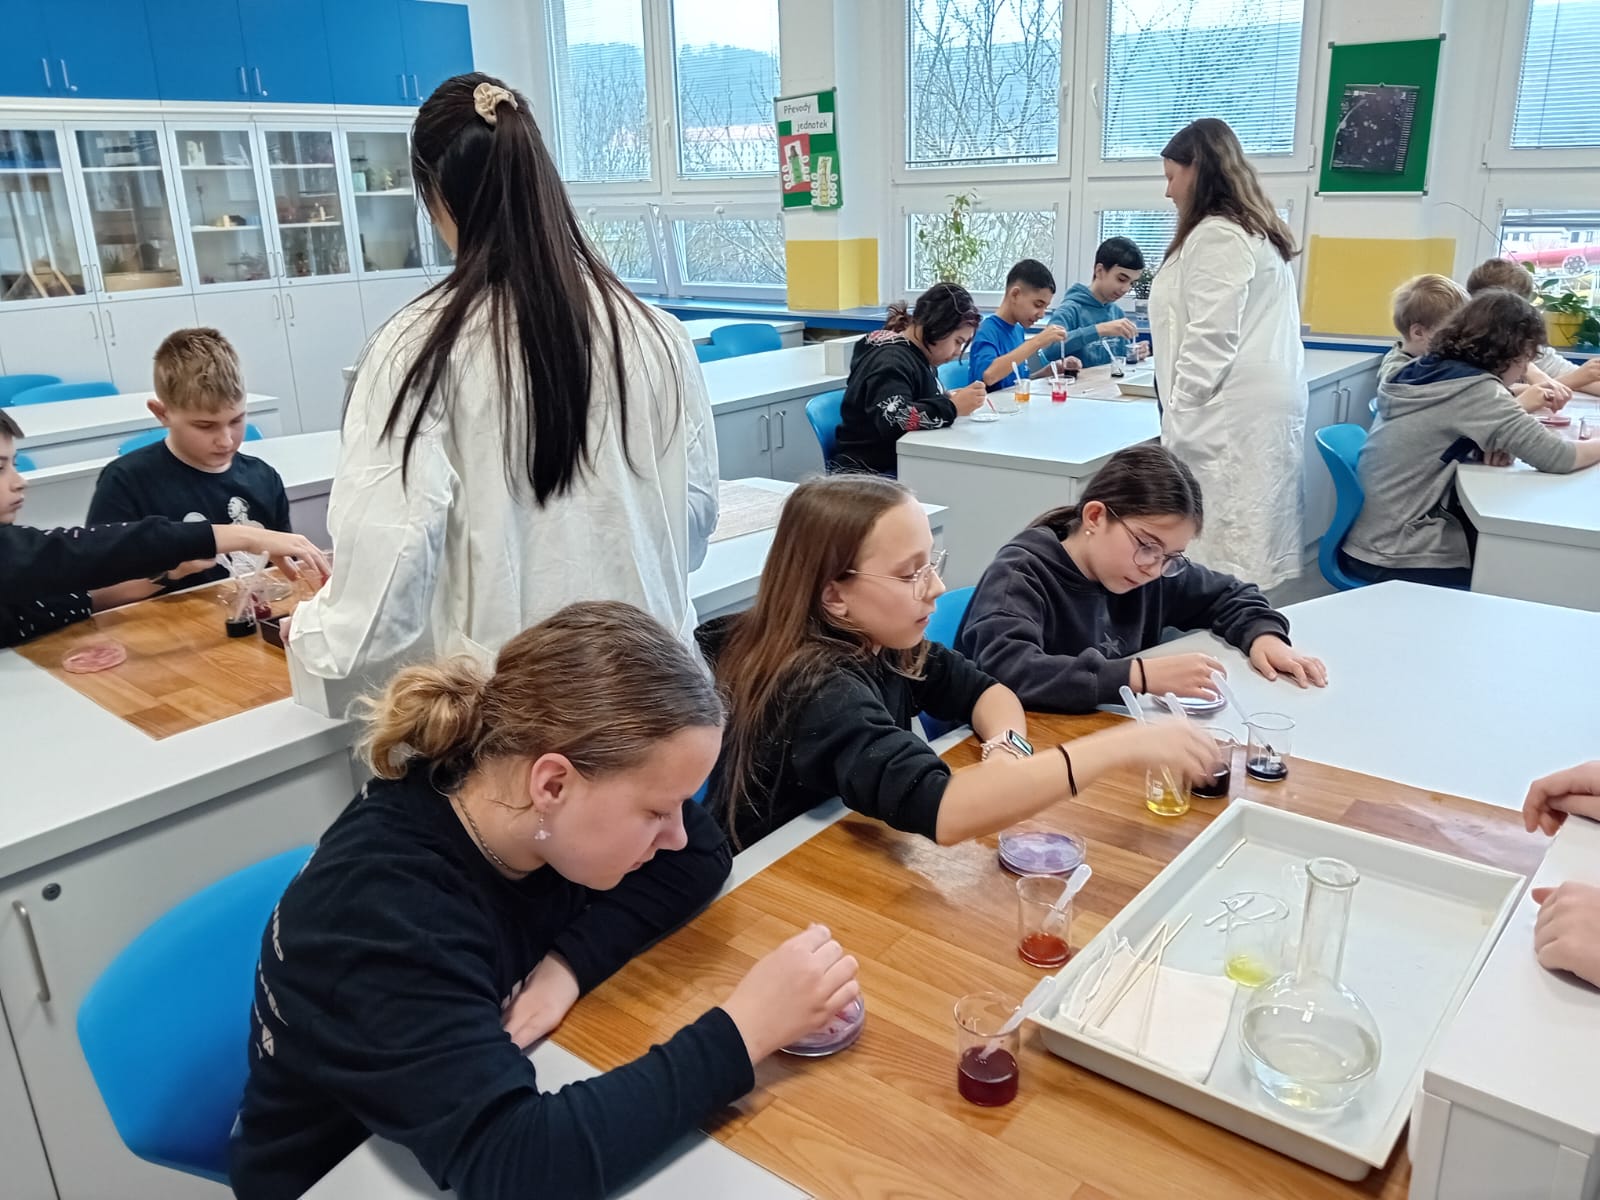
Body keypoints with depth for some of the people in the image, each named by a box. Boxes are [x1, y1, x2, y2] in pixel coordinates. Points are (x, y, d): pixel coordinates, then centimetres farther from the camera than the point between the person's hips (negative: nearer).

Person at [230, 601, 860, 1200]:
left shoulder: (519, 797, -15)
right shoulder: (377, 913, -32)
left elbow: (701, 853, -5)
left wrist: (571, 961, -19)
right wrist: (740, 1031, -35)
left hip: (496, 1109, 5)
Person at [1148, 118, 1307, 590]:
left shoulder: (1215, 236, -10)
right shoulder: (1255, 231, 21)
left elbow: (1211, 342, -15)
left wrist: (1177, 421, -11)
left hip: (1233, 412, -10)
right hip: (1262, 404, 10)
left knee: (1221, 552, -10)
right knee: (1247, 545, 8)